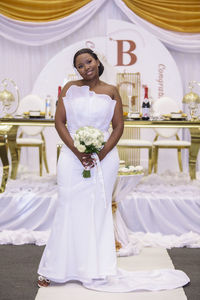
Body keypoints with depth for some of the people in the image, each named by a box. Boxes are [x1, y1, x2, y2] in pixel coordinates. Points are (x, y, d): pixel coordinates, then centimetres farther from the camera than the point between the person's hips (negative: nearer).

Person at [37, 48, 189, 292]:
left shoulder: (111, 91, 5)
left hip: (103, 158, 0)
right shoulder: (70, 88, 5)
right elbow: (59, 121, 0)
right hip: (72, 157, 0)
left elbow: (118, 126, 2)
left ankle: (96, 270, 18)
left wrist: (101, 154, -11)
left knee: (98, 212, 6)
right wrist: (78, 152, -11)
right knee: (69, 210, 1)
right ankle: (51, 269, 14)